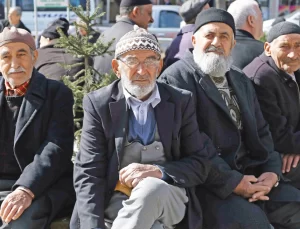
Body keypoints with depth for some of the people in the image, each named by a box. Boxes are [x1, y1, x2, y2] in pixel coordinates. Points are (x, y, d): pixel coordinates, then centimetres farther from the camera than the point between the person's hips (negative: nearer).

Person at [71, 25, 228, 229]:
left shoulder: (181, 102, 4)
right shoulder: (98, 104, 1)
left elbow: (200, 164, 4)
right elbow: (89, 173, -4)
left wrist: (159, 171, -17)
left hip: (168, 198, 1)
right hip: (117, 199, -1)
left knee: (151, 187, -34)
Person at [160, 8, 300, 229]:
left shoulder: (241, 80, 18)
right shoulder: (177, 78, -8)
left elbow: (261, 131, 18)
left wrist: (272, 171, -1)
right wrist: (230, 181, -18)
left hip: (249, 173, 8)